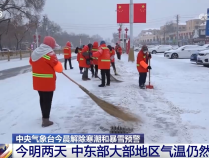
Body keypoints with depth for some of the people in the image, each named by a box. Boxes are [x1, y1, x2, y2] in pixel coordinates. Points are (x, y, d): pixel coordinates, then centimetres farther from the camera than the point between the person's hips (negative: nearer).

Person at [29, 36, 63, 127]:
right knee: (47, 100, 1)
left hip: (37, 81, 8)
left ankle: (44, 115, 38)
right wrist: (60, 68, 5)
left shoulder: (35, 52, 6)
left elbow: (32, 62, 22)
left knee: (42, 98, 21)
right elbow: (58, 68, -17)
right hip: (47, 82, -8)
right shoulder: (50, 54, -19)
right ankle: (45, 120, 4)